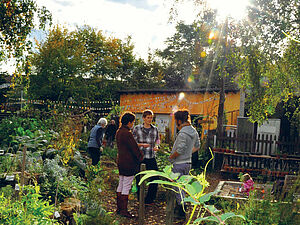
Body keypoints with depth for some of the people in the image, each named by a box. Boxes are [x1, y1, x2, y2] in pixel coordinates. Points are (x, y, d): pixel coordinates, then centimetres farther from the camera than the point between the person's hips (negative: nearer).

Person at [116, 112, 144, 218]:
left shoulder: (118, 132, 11)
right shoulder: (127, 133, -20)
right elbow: (135, 148, -17)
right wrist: (141, 156, 1)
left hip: (120, 161, 10)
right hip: (129, 163, -10)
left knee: (121, 185, 16)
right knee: (126, 187, -3)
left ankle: (119, 207, 24)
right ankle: (124, 210, 4)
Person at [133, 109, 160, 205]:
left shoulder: (155, 129, 8)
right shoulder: (137, 128, 0)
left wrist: (156, 147, -5)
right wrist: (142, 144, -17)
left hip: (151, 158, 2)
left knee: (154, 179, 0)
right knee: (139, 180, 6)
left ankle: (149, 200, 18)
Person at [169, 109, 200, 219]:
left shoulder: (182, 133, -23)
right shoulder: (193, 131, 5)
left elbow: (179, 150, -25)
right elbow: (197, 146, 15)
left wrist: (171, 157, -9)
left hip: (179, 164, -9)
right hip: (188, 162, 9)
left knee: (178, 187, 2)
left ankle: (182, 212, 8)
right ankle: (179, 206, 35)